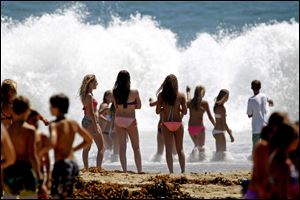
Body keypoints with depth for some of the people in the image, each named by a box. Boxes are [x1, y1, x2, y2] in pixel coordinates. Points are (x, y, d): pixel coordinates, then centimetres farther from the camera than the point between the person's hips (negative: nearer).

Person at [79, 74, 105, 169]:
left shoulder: (85, 95, 12)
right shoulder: (89, 96, -17)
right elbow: (91, 113, -20)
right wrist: (96, 126, -20)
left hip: (85, 121, 10)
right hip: (91, 122, -10)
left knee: (87, 148, 11)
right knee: (101, 147, -6)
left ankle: (86, 168, 13)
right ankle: (98, 168, -13)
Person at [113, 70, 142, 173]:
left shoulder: (115, 92, -6)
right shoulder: (134, 92, -12)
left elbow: (116, 106, 4)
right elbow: (139, 106, 0)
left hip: (118, 119, 2)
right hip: (130, 120, -2)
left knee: (122, 147, 7)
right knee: (136, 148, 7)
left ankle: (124, 170, 2)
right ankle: (139, 171, 5)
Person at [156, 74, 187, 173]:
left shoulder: (161, 95, -7)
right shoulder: (181, 96, -7)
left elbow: (158, 111, -6)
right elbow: (184, 111, -6)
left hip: (166, 124, -1)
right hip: (178, 123, 1)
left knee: (168, 149, 4)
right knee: (180, 149, 13)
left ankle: (171, 172, -1)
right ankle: (183, 171, 9)